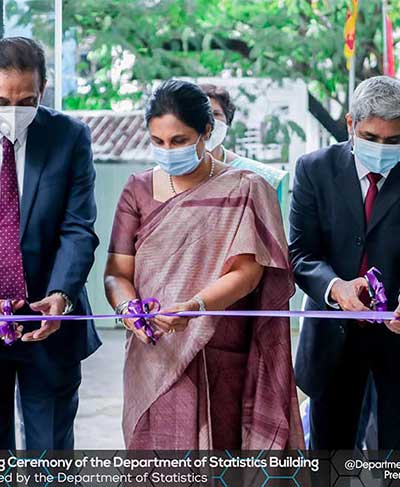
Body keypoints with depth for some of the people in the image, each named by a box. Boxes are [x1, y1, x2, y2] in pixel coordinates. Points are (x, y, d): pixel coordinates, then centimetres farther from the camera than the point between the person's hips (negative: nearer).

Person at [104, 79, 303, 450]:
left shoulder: (244, 190, 1)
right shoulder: (139, 190, 9)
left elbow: (247, 272, -9)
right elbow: (117, 272, 4)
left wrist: (194, 307, -26)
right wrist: (127, 306, -19)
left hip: (220, 361, -2)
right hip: (153, 359, 2)